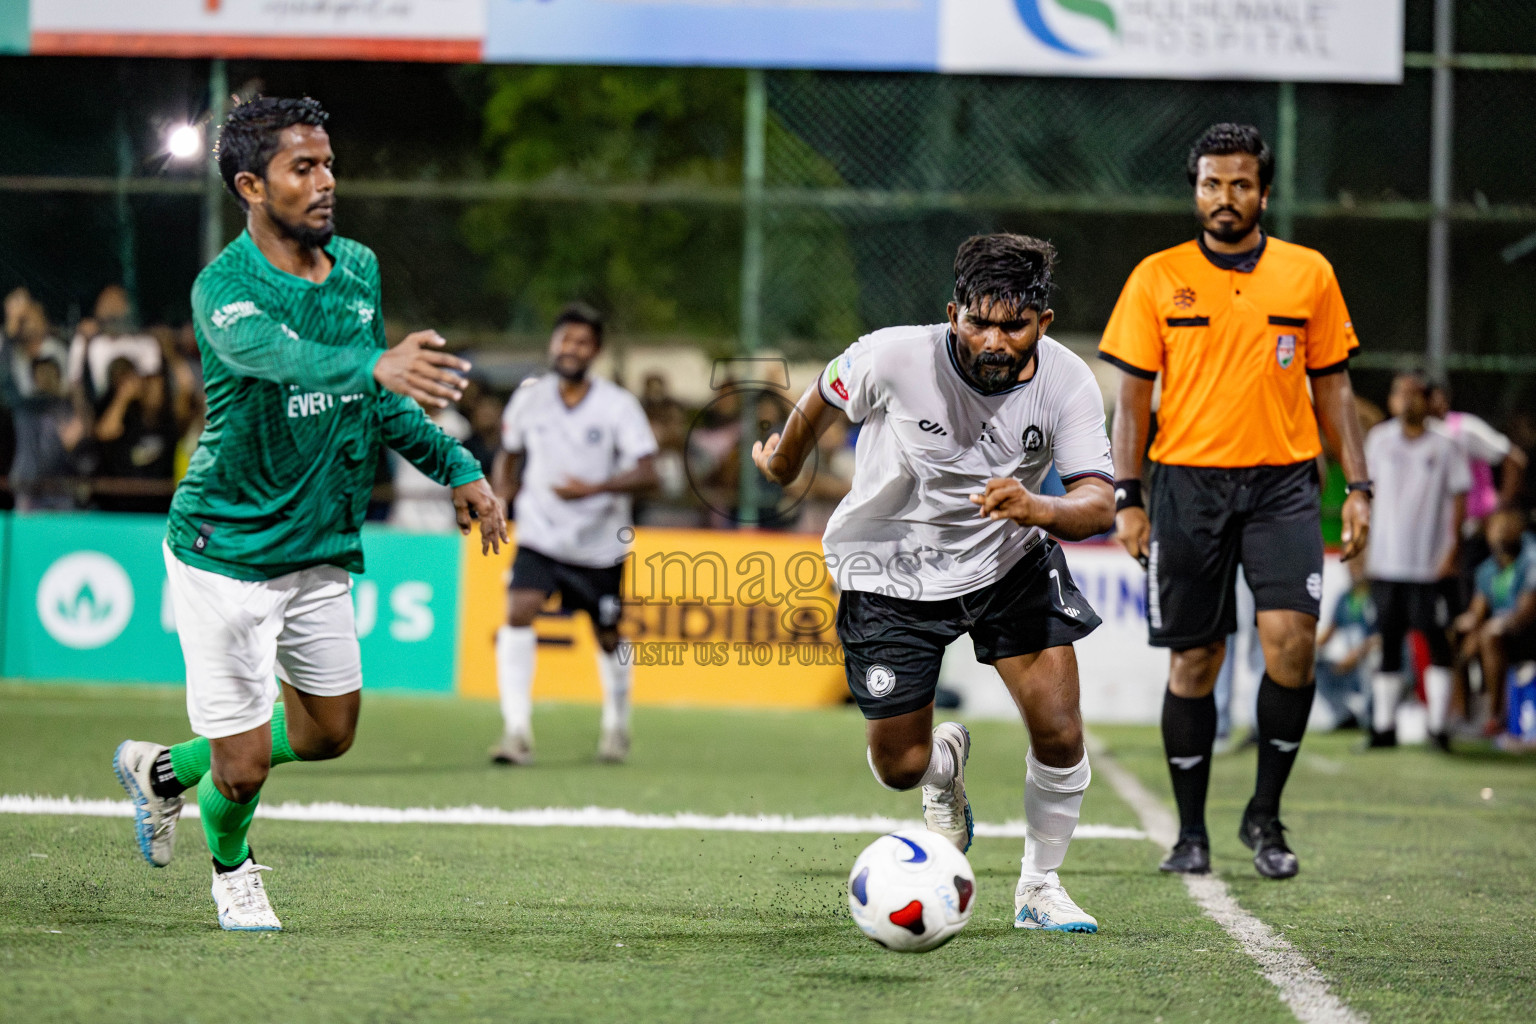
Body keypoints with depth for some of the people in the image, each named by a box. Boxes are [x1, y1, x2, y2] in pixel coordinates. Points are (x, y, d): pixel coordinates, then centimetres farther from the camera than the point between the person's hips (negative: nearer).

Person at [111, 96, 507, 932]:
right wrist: (377, 368, -61)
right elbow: (276, 356, -43)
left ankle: (167, 770, 39)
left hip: (322, 549, 7)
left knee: (329, 730, 17)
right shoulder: (224, 289, -20)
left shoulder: (358, 269, 3)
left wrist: (456, 468, 11)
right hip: (227, 549, -7)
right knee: (245, 764, -3)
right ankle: (231, 868, 31)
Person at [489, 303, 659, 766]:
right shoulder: (529, 397, -2)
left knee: (608, 637, 12)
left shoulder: (618, 405, -10)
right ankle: (517, 731, -25)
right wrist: (502, 498, 0)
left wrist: (595, 488, -31)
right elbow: (509, 455, 16)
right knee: (518, 612, -22)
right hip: (540, 534, 1)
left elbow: (646, 472, -18)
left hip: (601, 541, -1)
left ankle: (616, 724, 39)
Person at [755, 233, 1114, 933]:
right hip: (892, 571, -1)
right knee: (900, 768, 2)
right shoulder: (893, 358, -25)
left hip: (1010, 559, 1)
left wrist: (1039, 509, -48)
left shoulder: (1067, 383, -21)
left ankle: (1039, 887, 11)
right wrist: (783, 462, 17)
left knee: (1059, 735, -13)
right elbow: (824, 397, -2)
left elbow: (1099, 506, -25)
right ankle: (945, 765, 42)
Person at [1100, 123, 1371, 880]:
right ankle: (1191, 832, 13)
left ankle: (1265, 816, 0)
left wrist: (1357, 486, 4)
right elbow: (1132, 394, 6)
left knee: (1291, 638, -16)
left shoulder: (1309, 274, 7)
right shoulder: (1158, 278, 4)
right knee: (1193, 661, 2)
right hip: (1188, 480, 0)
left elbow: (1333, 386, 12)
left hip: (1282, 482, 0)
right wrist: (1127, 497, -1)